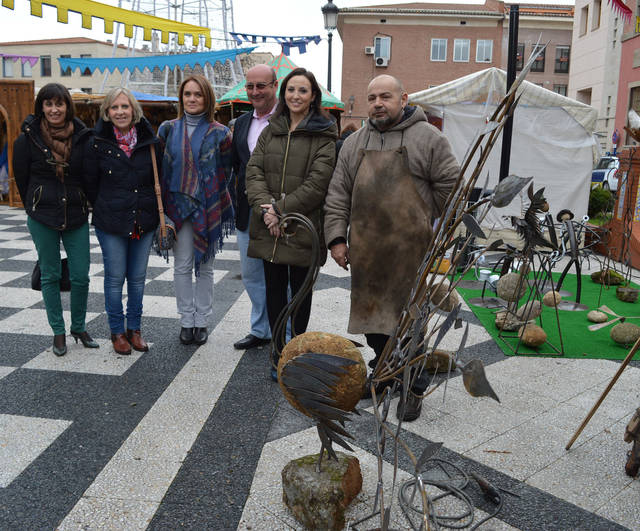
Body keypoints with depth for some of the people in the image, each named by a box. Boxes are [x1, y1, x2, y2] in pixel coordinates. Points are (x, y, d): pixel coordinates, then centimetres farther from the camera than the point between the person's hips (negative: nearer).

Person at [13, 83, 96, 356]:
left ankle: (79, 328, 22)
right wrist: (36, 208, 11)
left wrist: (81, 204, 9)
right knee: (50, 276, 7)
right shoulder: (28, 138, -3)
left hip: (76, 216, 1)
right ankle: (58, 332, 20)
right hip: (42, 219, -1)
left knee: (80, 276, 1)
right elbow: (21, 177, 6)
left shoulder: (82, 136, -1)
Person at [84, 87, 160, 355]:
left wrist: (151, 210, 7)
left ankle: (134, 329, 23)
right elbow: (91, 183, 2)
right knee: (115, 278, 4)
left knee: (138, 278, 10)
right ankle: (117, 332, 19)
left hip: (144, 222, 2)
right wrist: (105, 210, 6)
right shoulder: (97, 143, -4)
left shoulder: (149, 141, 2)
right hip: (111, 223, -2)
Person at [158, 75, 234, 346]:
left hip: (208, 208, -2)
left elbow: (225, 170, 5)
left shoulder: (219, 133, -1)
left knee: (205, 266, 7)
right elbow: (160, 166, 11)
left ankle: (202, 321, 18)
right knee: (182, 266, 5)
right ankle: (186, 321, 16)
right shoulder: (168, 129, 6)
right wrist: (162, 206, 6)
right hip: (178, 206, 2)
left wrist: (213, 197, 1)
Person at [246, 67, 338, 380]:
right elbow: (253, 171, 4)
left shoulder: (323, 135, -2)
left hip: (303, 226, -4)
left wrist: (282, 210, -15)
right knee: (274, 288, 8)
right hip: (269, 226, 4)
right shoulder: (270, 132, 13)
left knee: (301, 289, 7)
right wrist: (266, 209, -13)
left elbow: (318, 182, -12)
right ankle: (279, 354, 20)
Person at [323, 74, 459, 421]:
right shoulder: (355, 143, 13)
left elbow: (449, 185, 1)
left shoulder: (427, 137, 0)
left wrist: (420, 221, 4)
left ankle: (414, 388, 13)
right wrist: (337, 237, 3)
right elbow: (338, 194, 11)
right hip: (366, 248, 5)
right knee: (372, 312, 14)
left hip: (410, 249, -4)